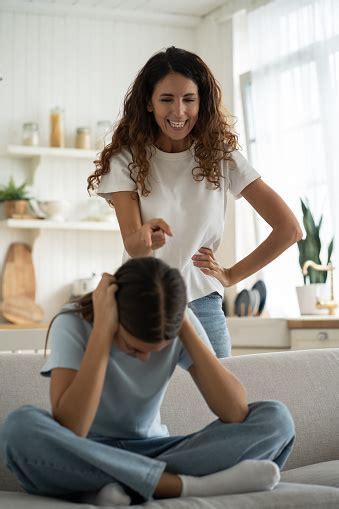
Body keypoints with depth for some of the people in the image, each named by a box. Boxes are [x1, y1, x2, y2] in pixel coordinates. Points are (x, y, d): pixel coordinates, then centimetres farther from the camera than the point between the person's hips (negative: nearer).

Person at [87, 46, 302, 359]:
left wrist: (232, 275, 1)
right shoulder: (126, 160, -2)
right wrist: (144, 238, -37)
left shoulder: (221, 157, 0)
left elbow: (289, 229, 0)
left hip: (202, 305, 1)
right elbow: (131, 244, -14)